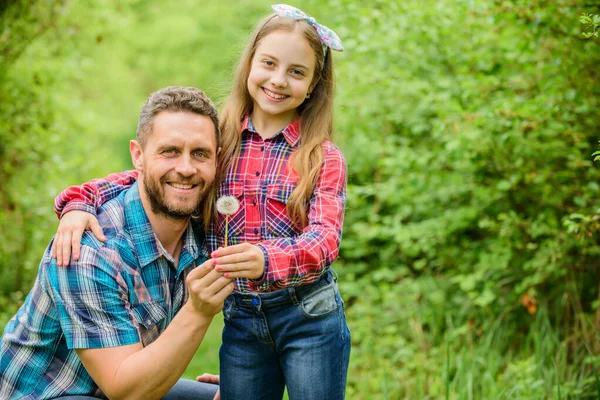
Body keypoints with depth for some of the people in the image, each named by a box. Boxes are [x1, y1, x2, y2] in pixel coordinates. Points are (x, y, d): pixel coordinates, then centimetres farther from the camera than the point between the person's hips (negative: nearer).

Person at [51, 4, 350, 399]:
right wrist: (79, 203, -19)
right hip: (240, 318, 2)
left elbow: (325, 238, -17)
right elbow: (146, 175, 0)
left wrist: (266, 259, -38)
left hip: (309, 318, -2)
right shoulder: (218, 141, 3)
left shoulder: (324, 158, -5)